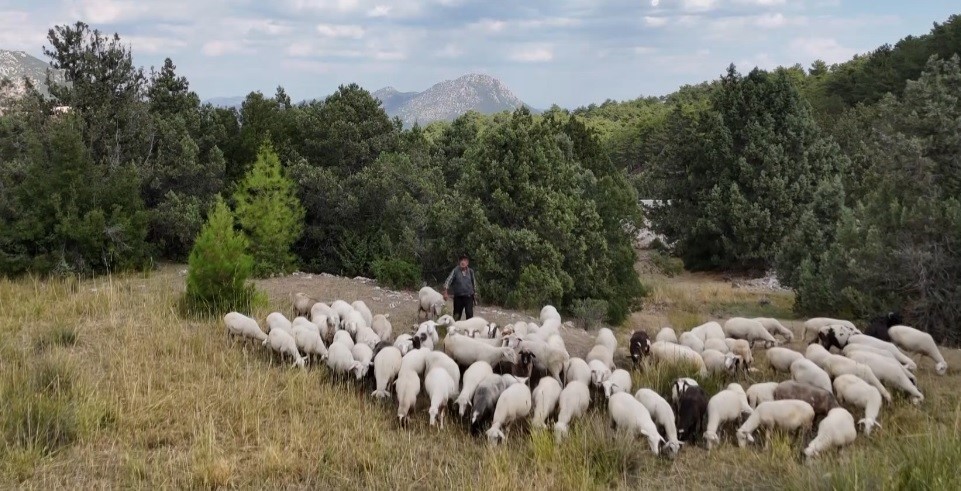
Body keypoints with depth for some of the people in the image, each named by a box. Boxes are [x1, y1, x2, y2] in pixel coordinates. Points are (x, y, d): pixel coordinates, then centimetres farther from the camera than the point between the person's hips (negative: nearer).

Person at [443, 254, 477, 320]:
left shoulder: (470, 271, 1)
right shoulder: (455, 271, -6)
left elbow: (474, 283, 14)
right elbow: (448, 281, -10)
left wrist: (475, 293, 18)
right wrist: (446, 293, -19)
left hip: (469, 296, 0)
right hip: (458, 297, 0)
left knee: (469, 314, -10)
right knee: (457, 315, 11)